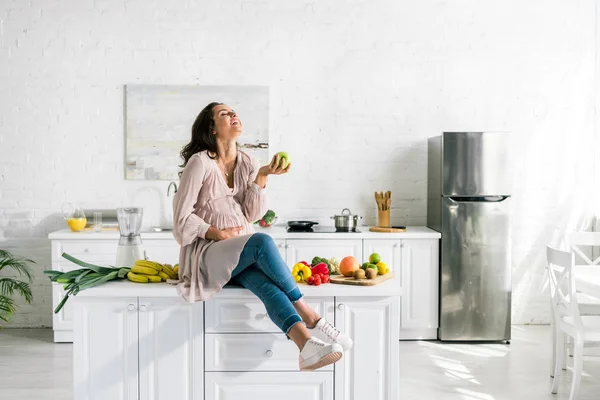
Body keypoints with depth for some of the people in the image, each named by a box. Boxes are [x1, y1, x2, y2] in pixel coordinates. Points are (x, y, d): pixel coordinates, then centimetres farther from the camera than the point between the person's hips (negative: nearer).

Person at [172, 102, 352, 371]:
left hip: (243, 254, 5)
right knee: (262, 242, -35)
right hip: (207, 253, -4)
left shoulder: (248, 164, 12)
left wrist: (262, 176, -8)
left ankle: (307, 345, -51)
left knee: (268, 284, -31)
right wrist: (218, 234, -16)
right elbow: (182, 218, -6)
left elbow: (253, 214, 4)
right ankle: (310, 317, -27)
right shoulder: (200, 163, -5)